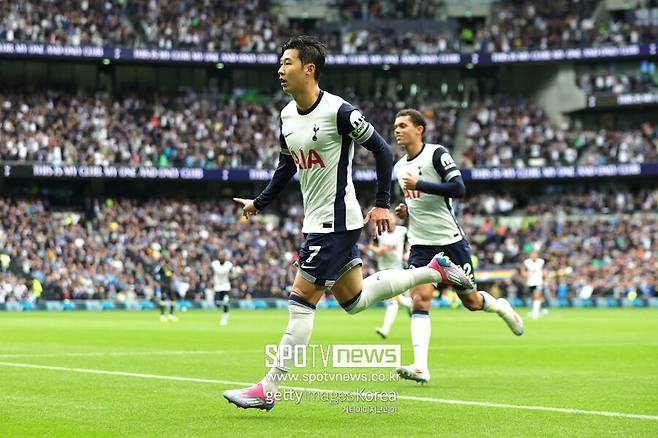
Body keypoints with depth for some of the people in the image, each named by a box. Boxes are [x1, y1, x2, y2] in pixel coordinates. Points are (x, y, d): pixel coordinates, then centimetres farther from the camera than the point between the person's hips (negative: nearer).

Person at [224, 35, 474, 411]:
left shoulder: (339, 111, -17)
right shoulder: (287, 115, 8)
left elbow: (382, 150, -11)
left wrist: (383, 204, -14)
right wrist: (260, 203, 22)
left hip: (336, 221, -9)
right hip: (317, 222, 9)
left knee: (302, 302, -8)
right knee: (353, 300, 16)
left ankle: (268, 389, -5)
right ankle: (434, 271, 30)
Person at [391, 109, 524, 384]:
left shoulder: (436, 154, -9)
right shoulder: (399, 167, 13)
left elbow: (458, 189, -20)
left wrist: (418, 184, -23)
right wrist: (405, 212, 6)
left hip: (450, 240, -4)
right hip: (420, 245, 5)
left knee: (471, 301, 6)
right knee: (420, 299, -16)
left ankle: (502, 307, 41)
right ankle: (420, 367, -25)